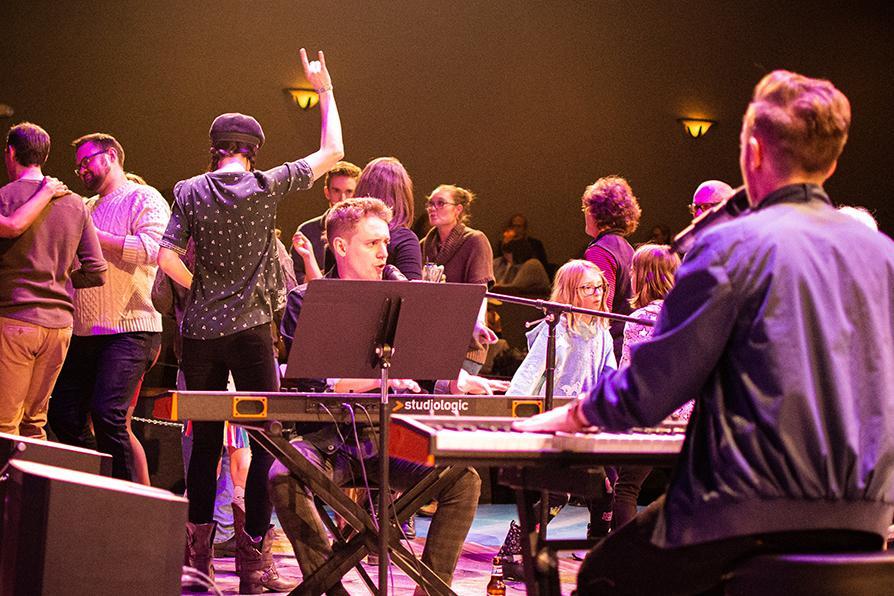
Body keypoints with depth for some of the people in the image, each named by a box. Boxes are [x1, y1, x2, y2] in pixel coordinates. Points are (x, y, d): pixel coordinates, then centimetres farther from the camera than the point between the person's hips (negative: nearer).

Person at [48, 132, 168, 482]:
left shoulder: (144, 199, -1)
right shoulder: (85, 209, 22)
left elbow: (152, 249, -19)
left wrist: (94, 235, -15)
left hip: (129, 329, -8)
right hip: (84, 332, 8)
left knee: (107, 416, -19)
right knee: (64, 415, 5)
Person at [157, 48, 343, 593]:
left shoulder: (190, 191, 2)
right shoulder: (267, 185, -2)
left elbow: (167, 258, -5)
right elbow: (333, 152, 7)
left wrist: (199, 287, 12)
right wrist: (325, 90, 17)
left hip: (201, 329, 3)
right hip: (250, 328, -3)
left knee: (205, 440, 11)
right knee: (265, 440, 1)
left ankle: (199, 552, 14)